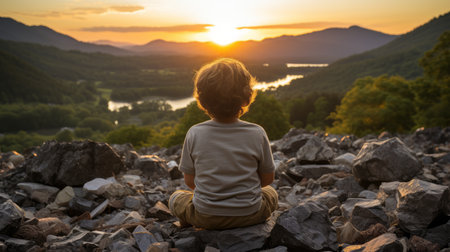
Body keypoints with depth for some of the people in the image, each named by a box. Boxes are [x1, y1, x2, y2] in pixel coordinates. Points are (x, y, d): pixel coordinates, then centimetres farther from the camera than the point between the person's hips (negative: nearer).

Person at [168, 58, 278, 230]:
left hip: (205, 216, 0)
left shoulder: (194, 134, -13)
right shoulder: (257, 134, -13)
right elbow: (267, 178, -1)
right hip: (250, 215, 0)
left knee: (176, 197, 29)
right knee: (271, 193, 32)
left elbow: (190, 180, -3)